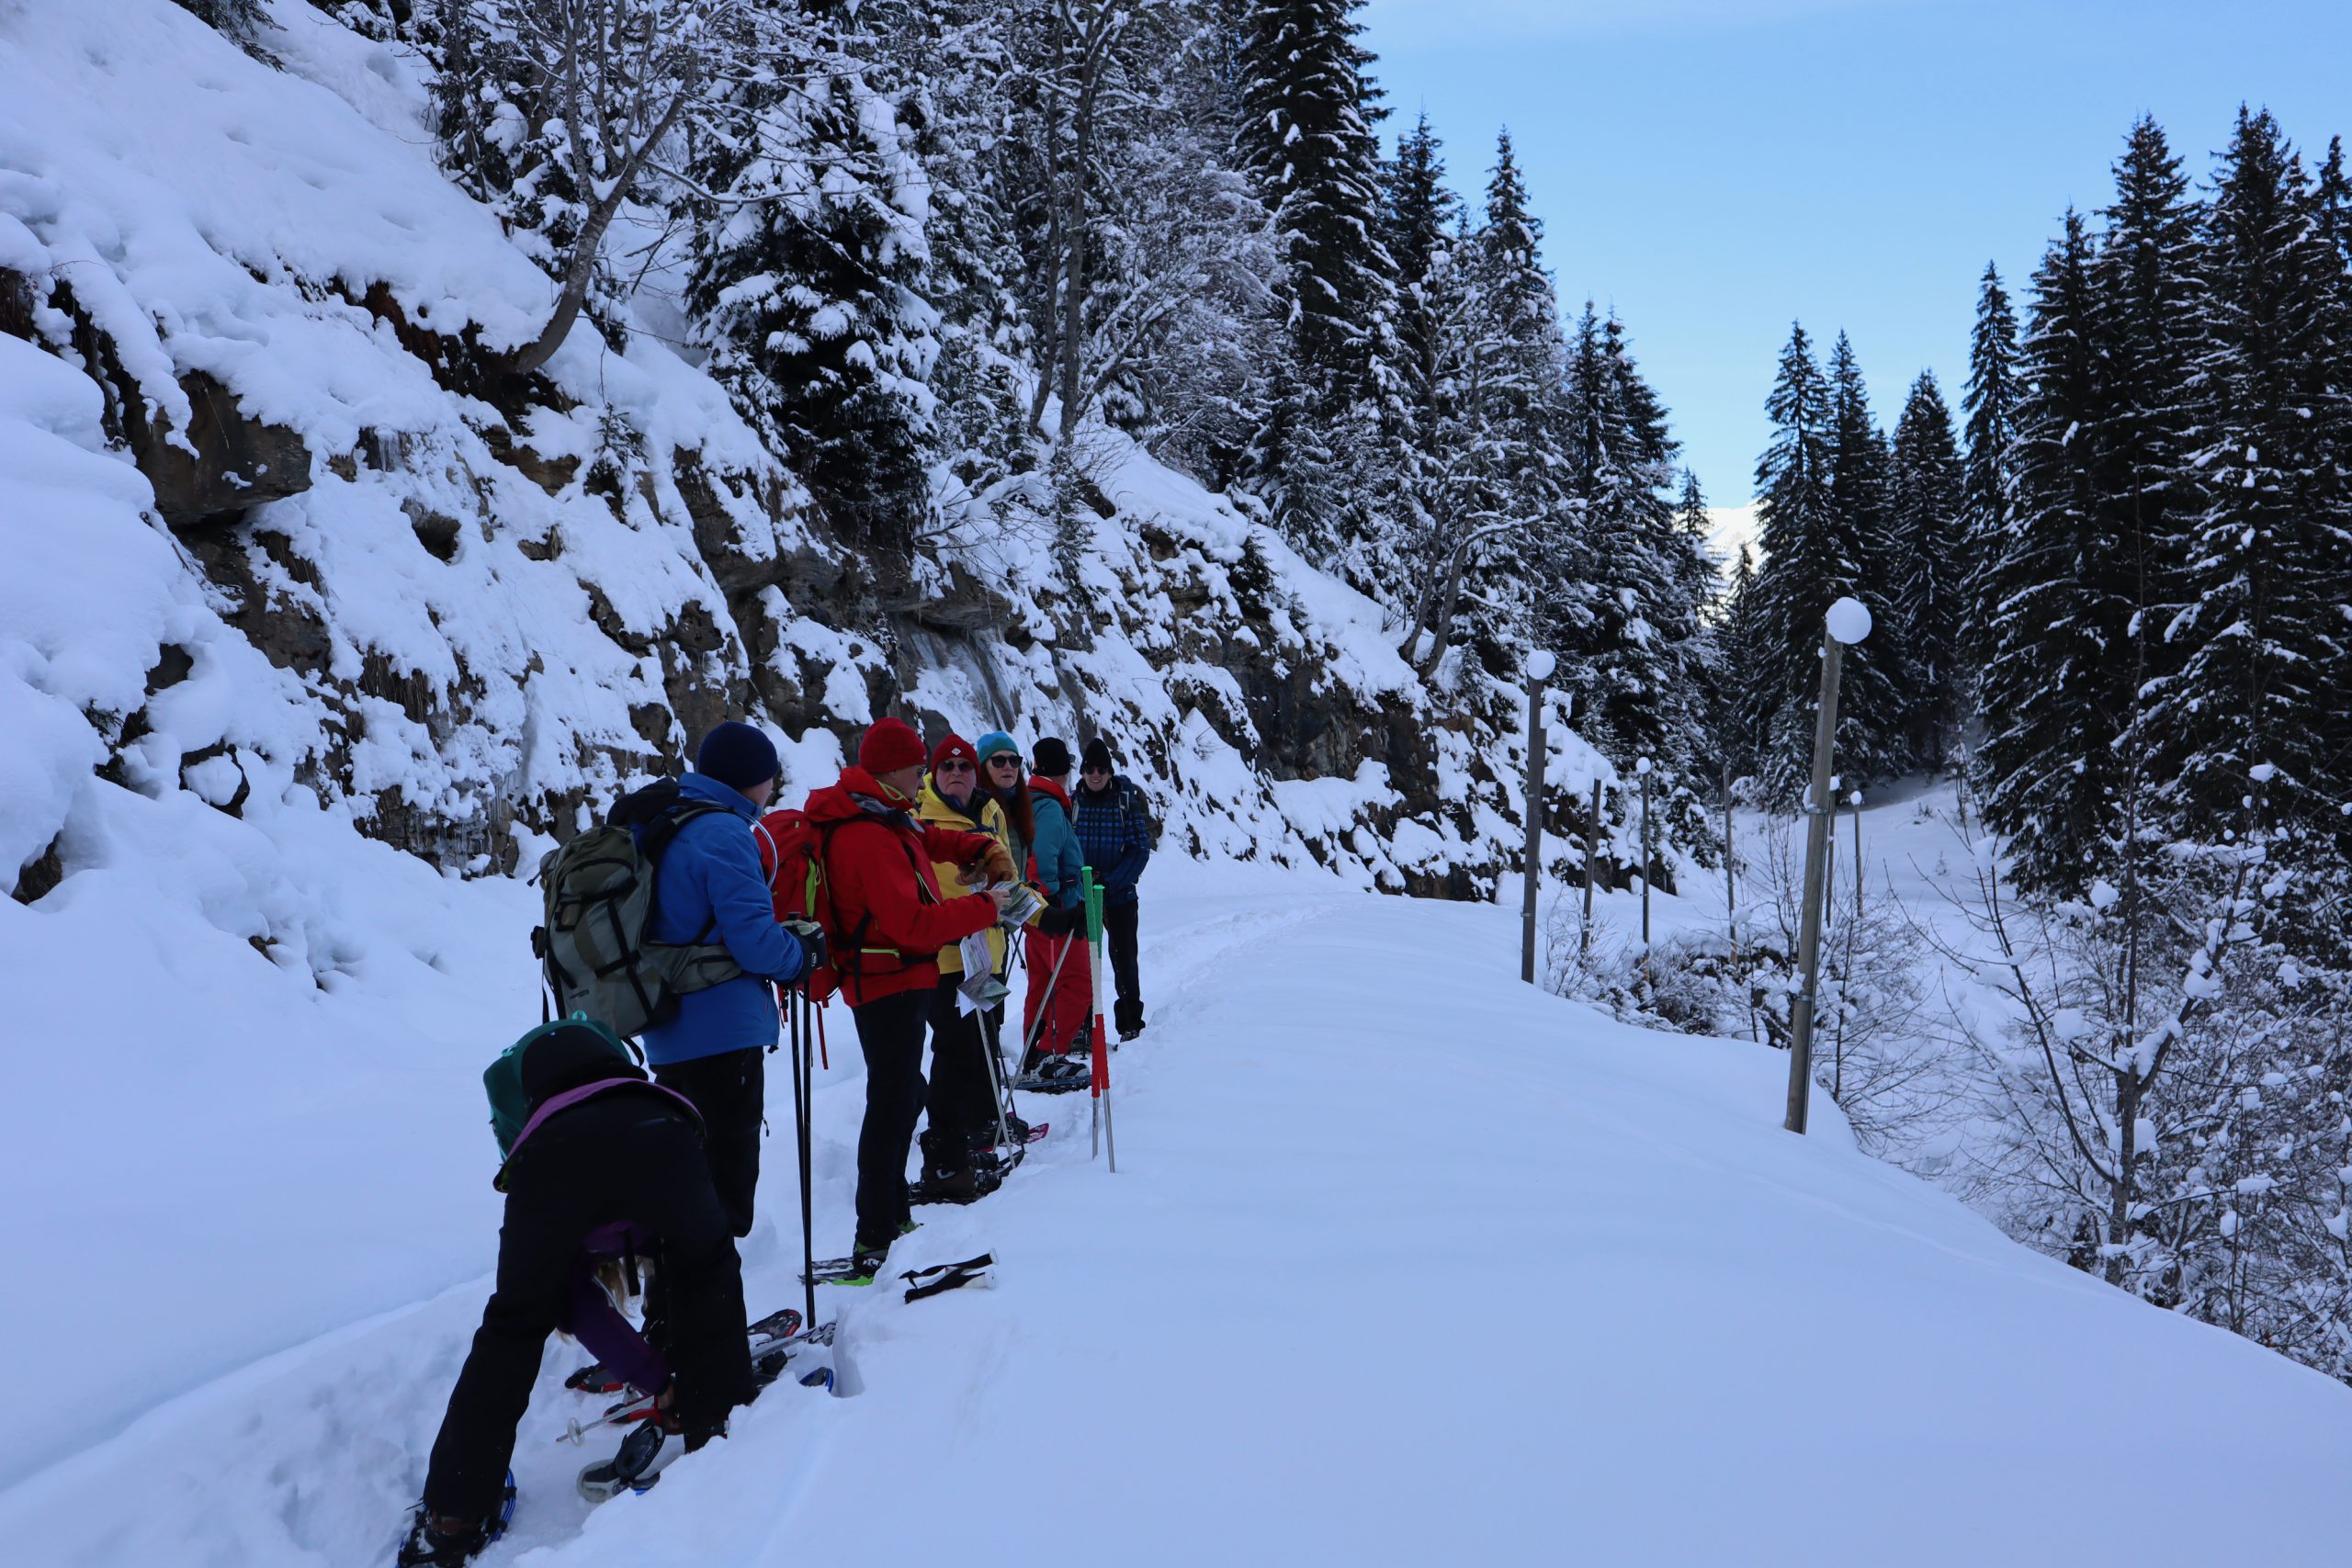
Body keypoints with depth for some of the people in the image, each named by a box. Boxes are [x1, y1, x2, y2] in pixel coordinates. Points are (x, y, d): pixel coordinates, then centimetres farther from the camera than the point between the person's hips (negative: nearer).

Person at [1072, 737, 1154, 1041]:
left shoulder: (1127, 801, -2)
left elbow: (1140, 849, -6)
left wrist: (1109, 882, -16)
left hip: (1120, 895, -1)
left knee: (1124, 959, 3)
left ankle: (1131, 1025, 14)